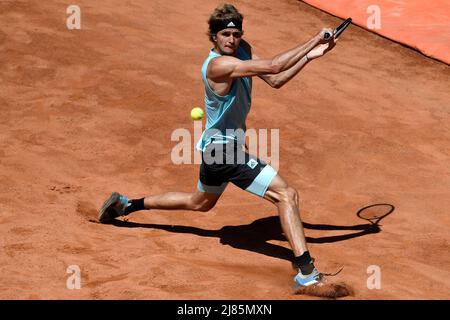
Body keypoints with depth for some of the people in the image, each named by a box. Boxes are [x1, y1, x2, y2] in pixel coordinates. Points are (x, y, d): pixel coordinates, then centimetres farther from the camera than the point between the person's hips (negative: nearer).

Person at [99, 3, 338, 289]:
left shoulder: (242, 49, 2)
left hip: (215, 147, 10)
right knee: (287, 194, -17)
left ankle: (126, 204, 43)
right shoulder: (218, 65, -26)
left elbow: (275, 80, 0)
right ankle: (306, 271, -21)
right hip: (225, 149, -10)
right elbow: (273, 66, -34)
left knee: (200, 202, 33)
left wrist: (309, 56, -12)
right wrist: (313, 41, -28)